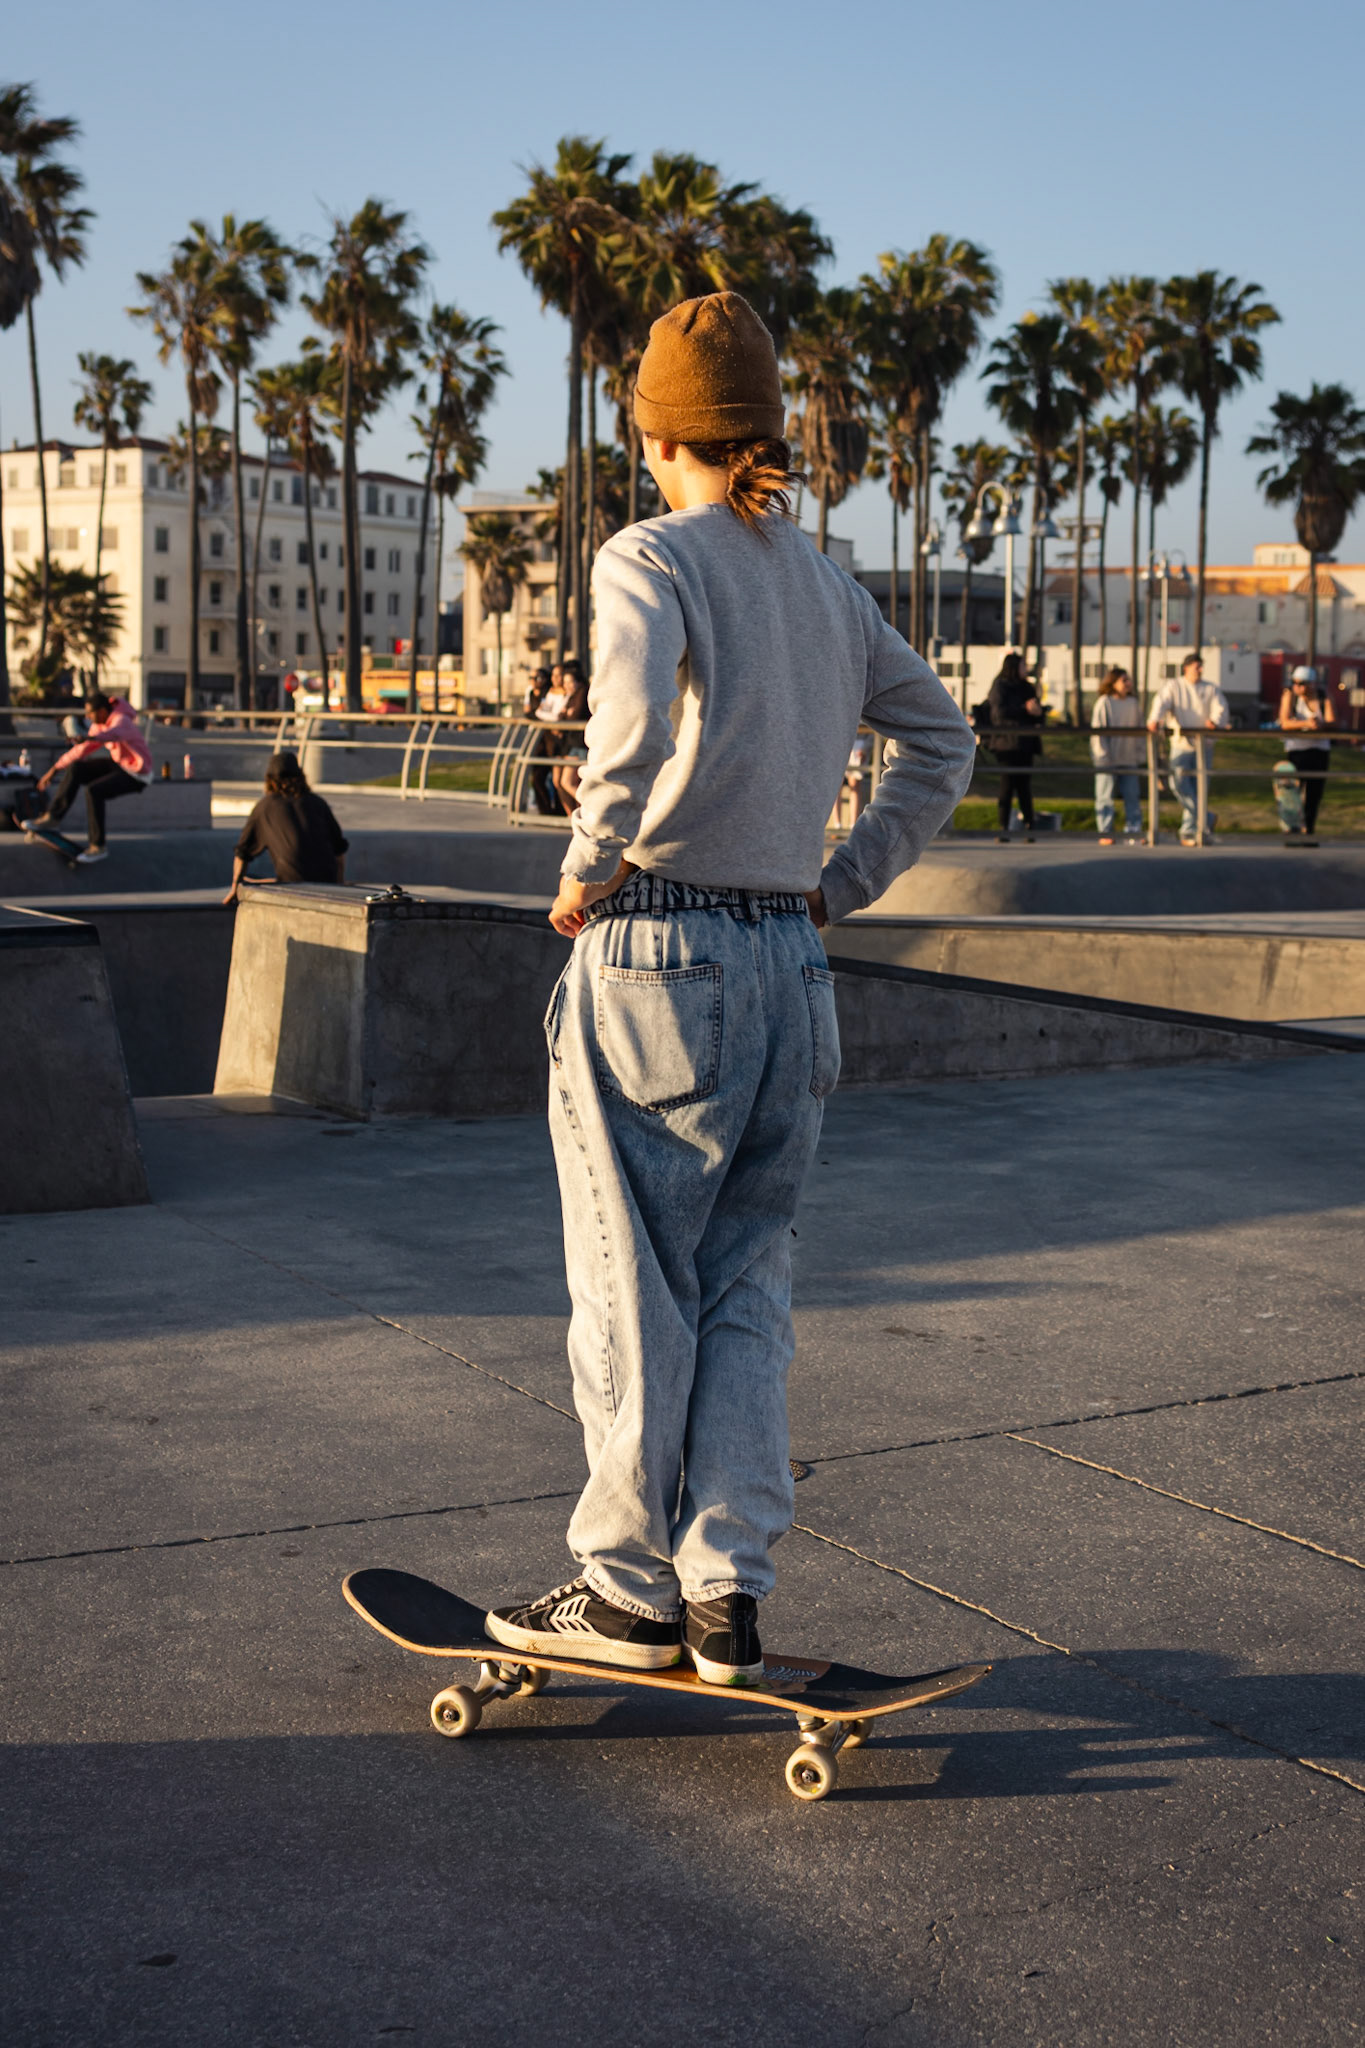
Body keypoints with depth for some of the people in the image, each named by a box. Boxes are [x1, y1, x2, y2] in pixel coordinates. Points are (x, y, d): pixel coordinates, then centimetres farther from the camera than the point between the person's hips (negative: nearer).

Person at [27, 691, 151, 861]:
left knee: (93, 791, -28)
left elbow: (114, 734, -53)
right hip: (120, 764, 9)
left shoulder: (120, 721, -28)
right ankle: (52, 815, 0)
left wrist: (88, 738, -72)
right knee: (75, 768, -6)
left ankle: (98, 847, -15)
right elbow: (81, 750, 8)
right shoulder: (99, 724, 1)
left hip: (136, 776, -9)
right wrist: (54, 770, 8)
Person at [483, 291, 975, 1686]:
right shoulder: (827, 584, 13)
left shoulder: (650, 559, -8)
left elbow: (637, 725, -27)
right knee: (744, 1284, 13)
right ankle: (727, 1594, 11)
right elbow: (940, 739, 22)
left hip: (655, 955, -6)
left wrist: (586, 868, -13)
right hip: (790, 969, 6)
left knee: (632, 1287, 5)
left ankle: (631, 1589, 16)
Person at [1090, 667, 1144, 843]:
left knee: (1132, 796, 2)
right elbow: (1097, 730, -7)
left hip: (1128, 759, 5)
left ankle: (1133, 830, 7)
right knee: (1106, 796, -1)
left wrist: (1140, 751, 9)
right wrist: (1103, 754, -12)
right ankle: (1106, 833, 3)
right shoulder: (1104, 703, -4)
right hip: (1108, 760, -5)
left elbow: (1139, 729, 17)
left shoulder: (1134, 703, 11)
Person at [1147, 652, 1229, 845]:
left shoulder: (1211, 689, 13)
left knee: (1198, 788, -1)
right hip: (1180, 743, -1)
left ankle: (1189, 831, 8)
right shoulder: (1173, 687, 9)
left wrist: (1215, 721, -27)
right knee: (1180, 783, -16)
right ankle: (1207, 819, -3)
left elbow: (1220, 707, -3)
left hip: (1203, 744, 1)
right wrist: (1155, 719, -31)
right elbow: (1162, 702, -10)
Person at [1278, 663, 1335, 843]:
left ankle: (1309, 831, 12)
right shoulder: (1289, 695, -3)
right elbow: (1285, 723, -15)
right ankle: (1291, 827, -9)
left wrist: (1321, 724, -33)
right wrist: (1306, 724, -31)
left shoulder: (1324, 697, 3)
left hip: (1321, 749, 2)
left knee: (1314, 794, 3)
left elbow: (1332, 721, -9)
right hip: (1297, 748, -2)